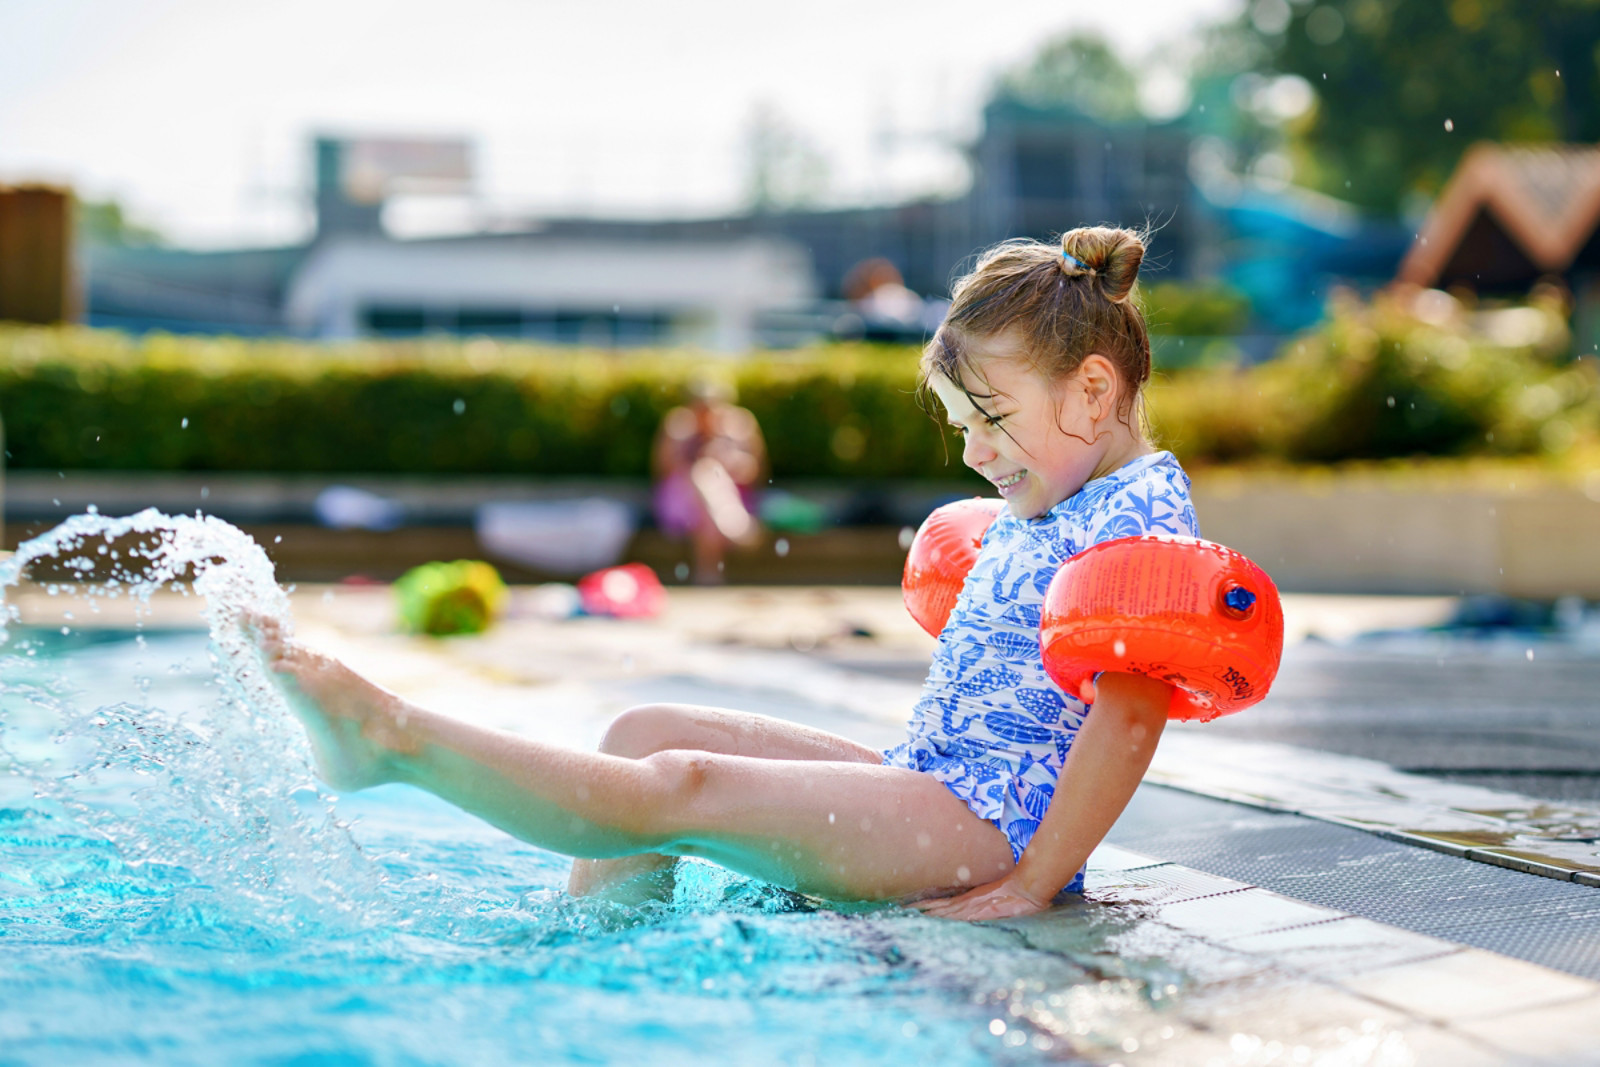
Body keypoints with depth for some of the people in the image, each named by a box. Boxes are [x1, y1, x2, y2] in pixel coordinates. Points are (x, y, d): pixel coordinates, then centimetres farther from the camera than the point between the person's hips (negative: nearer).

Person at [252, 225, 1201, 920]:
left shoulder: (1144, 511, -14)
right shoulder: (1033, 518, 18)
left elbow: (1133, 713, -23)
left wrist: (1032, 886, -24)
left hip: (986, 825, -10)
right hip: (923, 783, 10)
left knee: (678, 789, -20)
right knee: (650, 728, 1)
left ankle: (392, 735, -21)